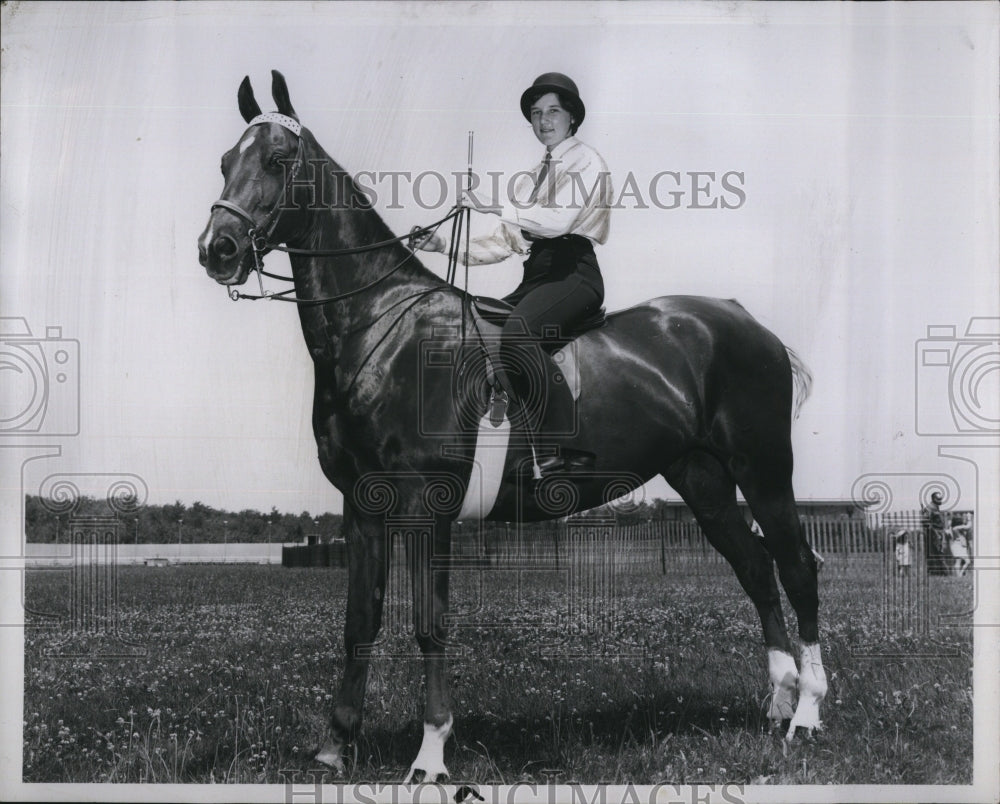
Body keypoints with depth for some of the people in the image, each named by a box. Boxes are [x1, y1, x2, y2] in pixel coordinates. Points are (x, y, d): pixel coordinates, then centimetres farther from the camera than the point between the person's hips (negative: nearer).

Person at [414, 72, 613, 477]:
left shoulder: (585, 161, 3)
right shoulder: (531, 178, 26)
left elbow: (559, 219, -15)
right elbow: (505, 242, 21)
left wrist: (490, 207, -16)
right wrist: (447, 247, 9)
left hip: (573, 273, -8)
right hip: (536, 275, 8)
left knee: (515, 333, -33)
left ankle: (567, 447, -33)